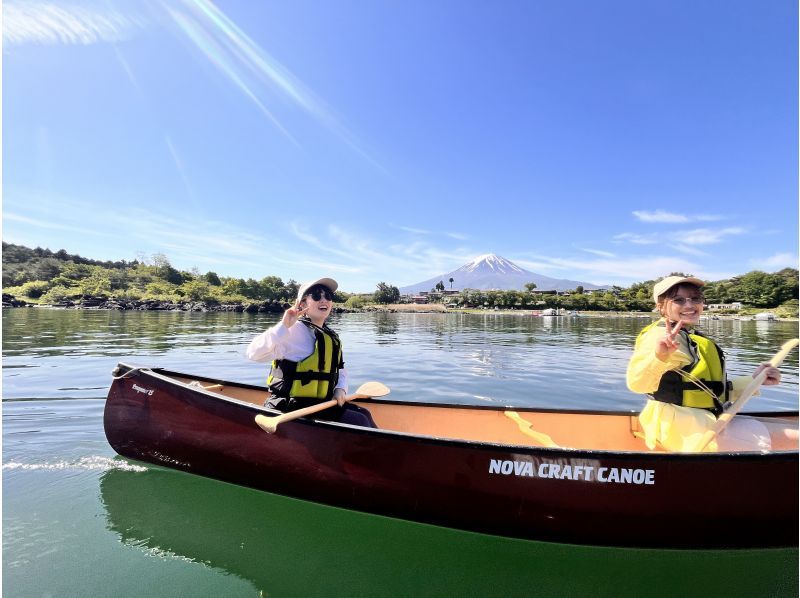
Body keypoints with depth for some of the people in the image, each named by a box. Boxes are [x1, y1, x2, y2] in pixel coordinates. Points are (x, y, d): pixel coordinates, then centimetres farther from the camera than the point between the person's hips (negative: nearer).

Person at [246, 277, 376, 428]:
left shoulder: (332, 336, 13)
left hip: (321, 402, 9)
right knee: (358, 421, -12)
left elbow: (340, 370, 20)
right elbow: (254, 353, -23)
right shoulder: (295, 330, -14)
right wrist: (284, 326, -31)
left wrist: (341, 389, 0)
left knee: (363, 414, 4)